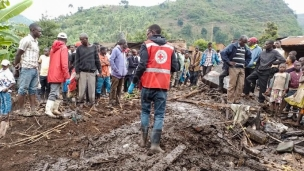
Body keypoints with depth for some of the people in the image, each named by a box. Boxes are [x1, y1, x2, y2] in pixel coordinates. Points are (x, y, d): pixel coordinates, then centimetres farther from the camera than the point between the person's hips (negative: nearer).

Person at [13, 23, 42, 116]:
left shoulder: (35, 41, 14)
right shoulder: (26, 40, -11)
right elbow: (18, 54, -9)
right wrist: (16, 65, 2)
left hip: (35, 69, 8)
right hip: (27, 69, -8)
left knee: (33, 90, 8)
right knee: (23, 90, 0)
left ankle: (33, 110, 12)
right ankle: (21, 110, 7)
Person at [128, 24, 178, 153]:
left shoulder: (147, 45, -1)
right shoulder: (170, 47, 10)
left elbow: (142, 65, -12)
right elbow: (175, 68, 6)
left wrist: (133, 83, -7)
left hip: (148, 84, -1)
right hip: (163, 85, 2)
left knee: (145, 111, 16)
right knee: (159, 114, 5)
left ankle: (143, 139, 19)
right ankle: (155, 144, 0)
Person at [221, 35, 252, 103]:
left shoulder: (246, 48, 15)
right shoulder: (233, 46, -3)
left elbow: (249, 57, 31)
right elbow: (223, 53, -10)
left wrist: (245, 64, 15)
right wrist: (229, 62, -11)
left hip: (242, 69, 6)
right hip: (233, 68, -6)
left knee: (241, 85, 3)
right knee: (232, 84, -5)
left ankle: (236, 100, 13)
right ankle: (230, 100, 2)